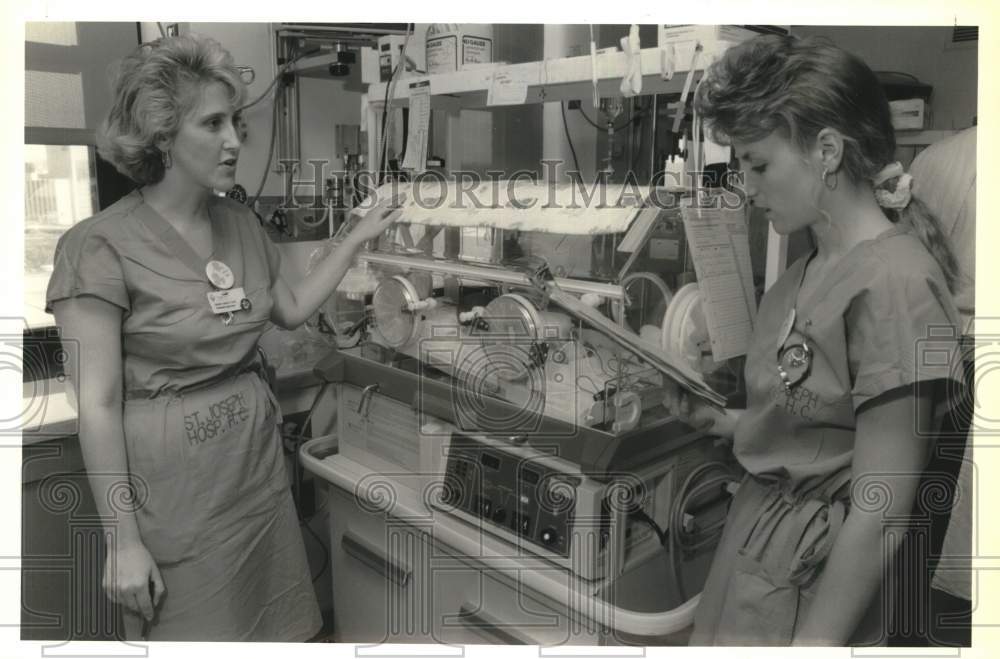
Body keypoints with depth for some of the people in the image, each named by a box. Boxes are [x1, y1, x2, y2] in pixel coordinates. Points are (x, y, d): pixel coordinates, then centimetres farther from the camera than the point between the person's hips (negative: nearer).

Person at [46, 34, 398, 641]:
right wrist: (123, 541, -14)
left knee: (276, 625, 17)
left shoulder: (241, 222, 4)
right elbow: (97, 404, -15)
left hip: (258, 459, 6)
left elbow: (292, 310, 18)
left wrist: (358, 238, 12)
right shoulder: (103, 244, -15)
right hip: (174, 482, -6)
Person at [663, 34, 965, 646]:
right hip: (752, 559, 7)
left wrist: (815, 642, -16)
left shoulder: (894, 283, -19)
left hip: (816, 594, -7)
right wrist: (722, 421, -3)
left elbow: (878, 517, -19)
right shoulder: (804, 276, 4)